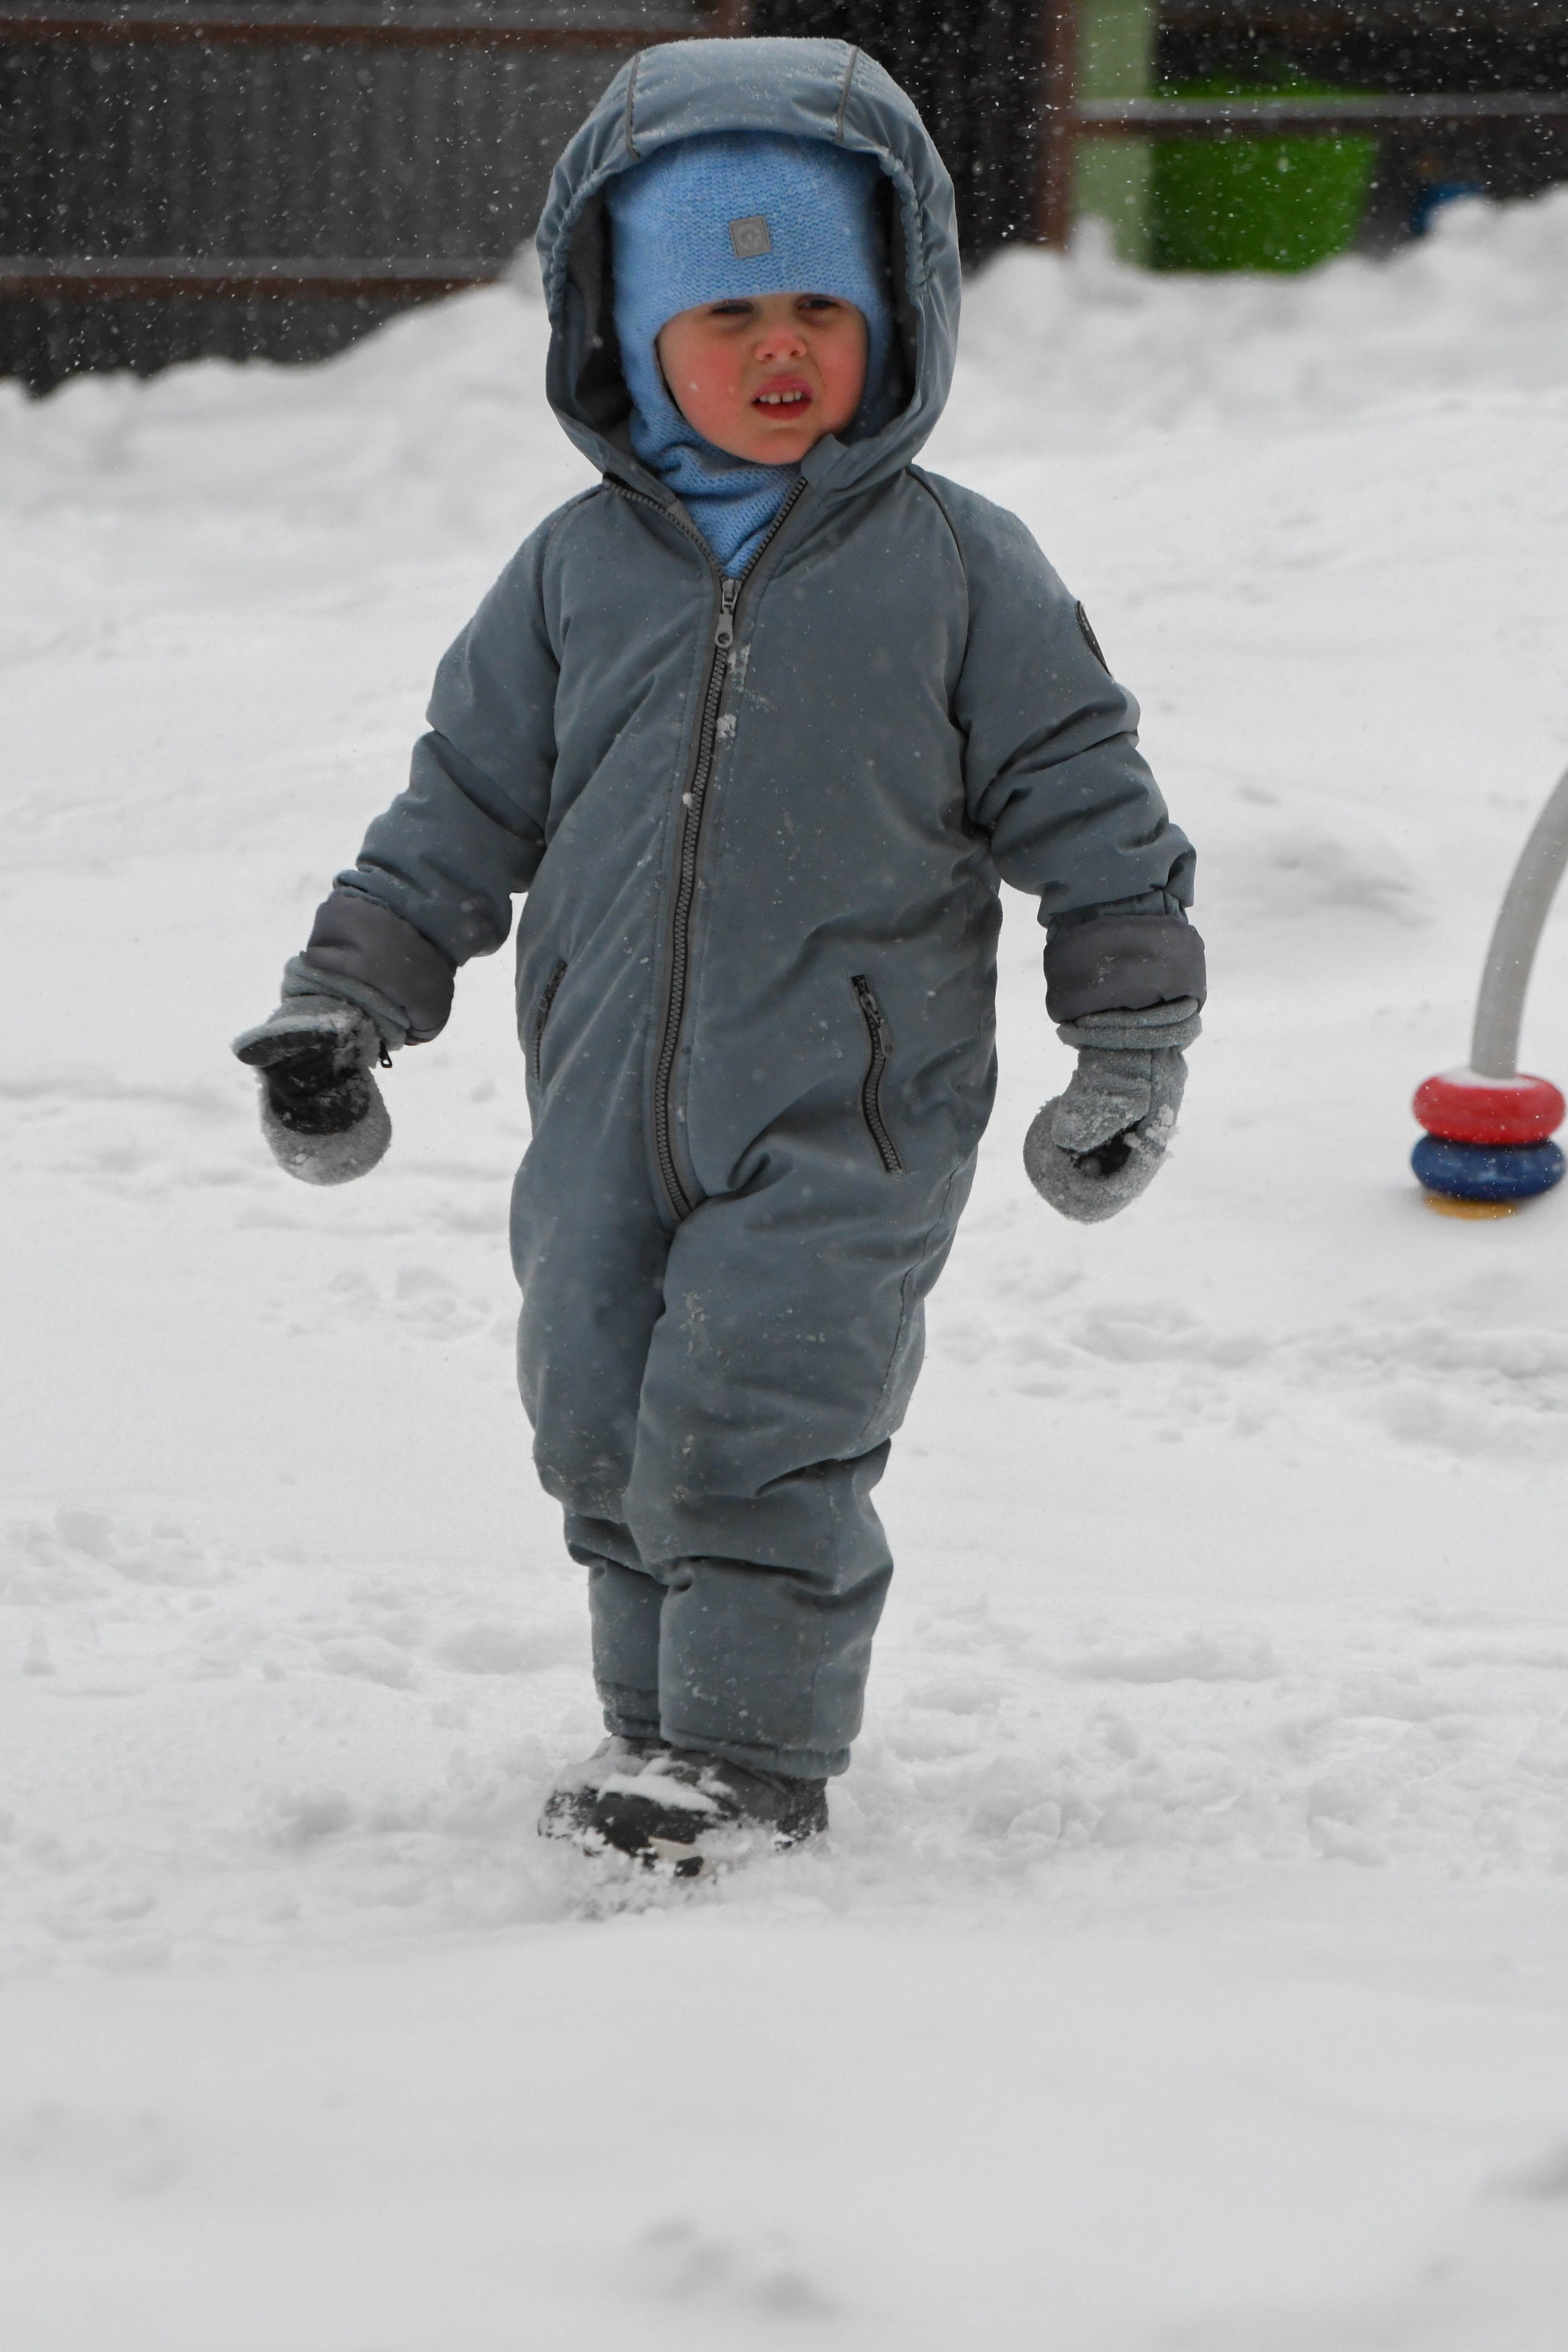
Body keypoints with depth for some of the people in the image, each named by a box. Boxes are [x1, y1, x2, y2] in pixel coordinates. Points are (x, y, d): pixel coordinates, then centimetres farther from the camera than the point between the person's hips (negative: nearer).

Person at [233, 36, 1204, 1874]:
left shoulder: (957, 574, -3)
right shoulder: (576, 576, 5)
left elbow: (1087, 813, 2)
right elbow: (463, 810, 12)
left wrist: (1132, 1046, 2)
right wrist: (342, 1005, 7)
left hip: (847, 1120, -4)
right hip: (605, 1115, 4)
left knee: (750, 1427, -12)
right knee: (605, 1428, 10)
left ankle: (757, 1749, 0)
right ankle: (665, 1715, 28)